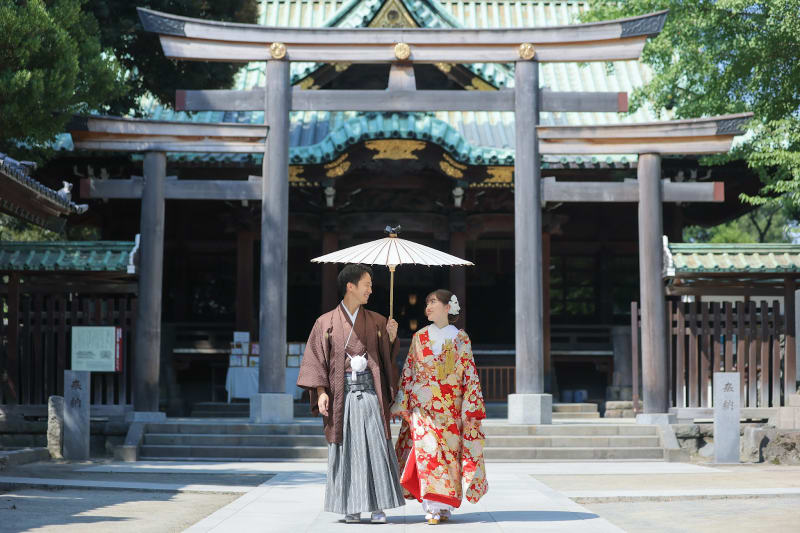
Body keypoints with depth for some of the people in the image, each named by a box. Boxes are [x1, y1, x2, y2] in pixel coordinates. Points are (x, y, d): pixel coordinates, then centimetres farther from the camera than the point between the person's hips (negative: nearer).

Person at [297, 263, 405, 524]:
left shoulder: (376, 321, 11)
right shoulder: (326, 323, 5)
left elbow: (387, 356, 13)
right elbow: (315, 359, 3)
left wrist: (391, 337, -5)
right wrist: (321, 391, -7)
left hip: (369, 390, 1)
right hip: (341, 392, -1)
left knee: (376, 447, -6)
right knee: (346, 448, -1)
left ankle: (378, 507, -2)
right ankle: (351, 508, 6)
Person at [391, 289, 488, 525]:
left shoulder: (461, 338, 5)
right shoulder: (420, 337, 8)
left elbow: (469, 373, 4)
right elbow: (408, 372, 9)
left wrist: (472, 405, -4)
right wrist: (401, 404, 4)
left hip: (451, 407, 0)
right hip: (423, 405, 0)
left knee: (449, 451, -1)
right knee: (427, 449, -12)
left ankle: (445, 505, 10)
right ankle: (433, 506, -11)